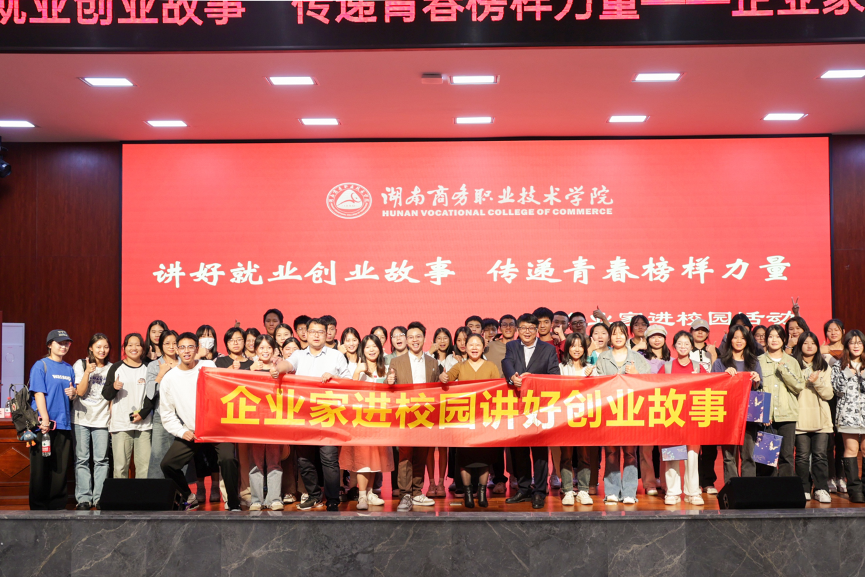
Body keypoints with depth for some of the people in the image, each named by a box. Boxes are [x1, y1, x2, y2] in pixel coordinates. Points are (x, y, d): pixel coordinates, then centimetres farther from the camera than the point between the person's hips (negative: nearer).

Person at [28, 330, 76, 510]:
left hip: (63, 424, 5)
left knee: (60, 468, 6)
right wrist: (45, 420, -17)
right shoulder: (40, 365, -2)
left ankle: (58, 505, 12)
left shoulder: (69, 368, 16)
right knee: (41, 467, -1)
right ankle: (38, 507, 7)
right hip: (44, 425, -5)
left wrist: (73, 393, -1)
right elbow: (39, 394, -9)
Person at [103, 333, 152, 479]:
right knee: (120, 465, -5)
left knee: (144, 465, -3)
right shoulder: (116, 368, 8)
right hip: (120, 423, -1)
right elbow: (106, 395, 6)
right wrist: (114, 387, -16)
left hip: (144, 423, 1)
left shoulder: (148, 368, 11)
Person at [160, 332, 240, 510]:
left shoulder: (209, 367, 1)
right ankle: (189, 498, 16)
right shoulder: (169, 378, 5)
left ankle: (233, 503, -7)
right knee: (167, 464, -8)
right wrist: (181, 432, -6)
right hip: (189, 432, 3)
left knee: (228, 459, -25)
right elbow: (167, 413, 8)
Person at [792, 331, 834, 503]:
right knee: (802, 455, -2)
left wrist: (817, 382, -12)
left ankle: (821, 489, 3)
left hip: (821, 419, 2)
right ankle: (804, 490, 6)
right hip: (801, 418, -1)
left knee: (820, 455, -4)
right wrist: (805, 381, -16)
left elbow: (829, 394, 4)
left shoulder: (824, 367, 12)